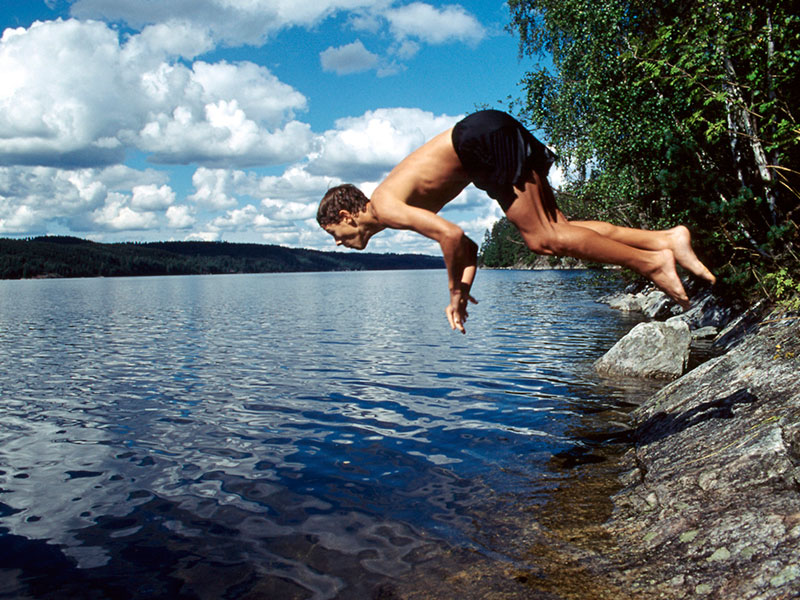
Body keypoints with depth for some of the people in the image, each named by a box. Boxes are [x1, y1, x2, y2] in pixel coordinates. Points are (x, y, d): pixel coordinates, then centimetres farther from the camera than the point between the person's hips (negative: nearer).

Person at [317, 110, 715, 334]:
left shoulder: (386, 208, -7)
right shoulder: (405, 210, 21)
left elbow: (451, 235, -20)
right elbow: (467, 245, 24)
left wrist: (455, 290, -6)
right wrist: (462, 291, 17)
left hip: (486, 138, -8)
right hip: (487, 137, 8)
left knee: (544, 239, -12)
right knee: (552, 231, 2)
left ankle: (651, 262, -14)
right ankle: (666, 239, -4)